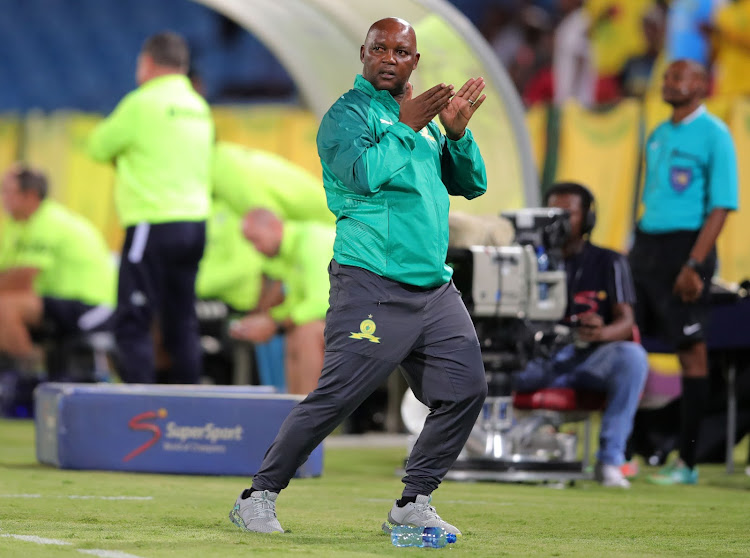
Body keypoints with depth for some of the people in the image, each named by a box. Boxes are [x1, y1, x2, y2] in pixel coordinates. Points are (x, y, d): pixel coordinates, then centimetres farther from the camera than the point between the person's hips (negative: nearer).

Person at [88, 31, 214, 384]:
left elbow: (99, 147, 2)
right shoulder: (199, 107, 14)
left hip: (154, 223, -7)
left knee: (133, 323, -6)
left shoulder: (143, 103, -8)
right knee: (181, 321, 10)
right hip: (195, 221, 7)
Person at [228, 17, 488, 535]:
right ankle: (259, 497, 1)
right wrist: (406, 127, -13)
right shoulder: (348, 114, -3)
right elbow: (364, 174, -21)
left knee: (466, 390, 2)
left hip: (435, 288, 8)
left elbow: (472, 184, 16)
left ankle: (414, 503, 13)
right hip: (373, 287, -7)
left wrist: (457, 132, -1)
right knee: (336, 396, -11)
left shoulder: (419, 118, 20)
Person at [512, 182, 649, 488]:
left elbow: (626, 321, -2)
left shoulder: (608, 262, 10)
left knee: (632, 356, -35)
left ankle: (610, 459, -30)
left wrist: (602, 332, -27)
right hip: (538, 364, 1)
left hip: (591, 359, -1)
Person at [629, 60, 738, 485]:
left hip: (686, 243, -7)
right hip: (646, 243, 8)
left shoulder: (713, 135, -6)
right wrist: (635, 252, 16)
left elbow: (721, 207, -12)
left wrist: (693, 265, -19)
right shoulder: (658, 135, 16)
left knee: (691, 350, -3)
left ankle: (687, 463, 0)